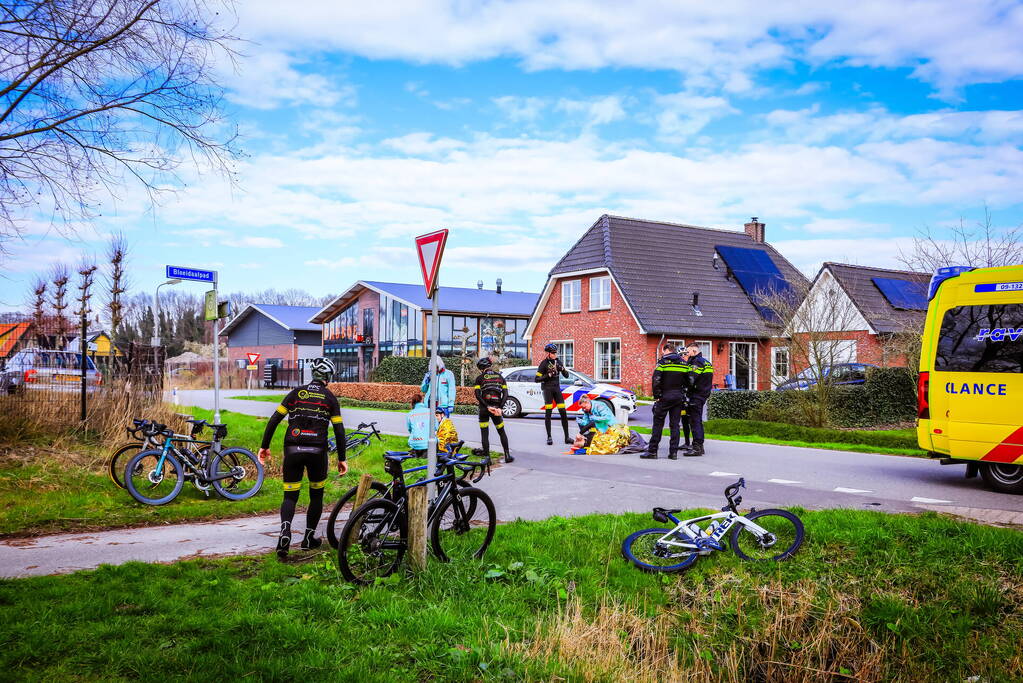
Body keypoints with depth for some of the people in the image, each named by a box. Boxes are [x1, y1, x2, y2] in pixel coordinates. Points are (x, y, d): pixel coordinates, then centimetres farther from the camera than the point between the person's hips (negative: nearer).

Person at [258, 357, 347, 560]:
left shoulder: (296, 393, 8)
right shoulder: (330, 398, 5)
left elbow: (274, 420, 2)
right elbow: (339, 430, 2)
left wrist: (264, 446, 9)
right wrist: (341, 459, 8)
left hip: (292, 450, 1)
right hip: (317, 451, -1)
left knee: (290, 496, 5)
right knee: (316, 495, 18)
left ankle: (285, 531, -20)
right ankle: (309, 538, 22)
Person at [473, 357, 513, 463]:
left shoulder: (480, 378, 2)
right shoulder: (500, 377, 11)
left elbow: (478, 395, -11)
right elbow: (505, 394, 1)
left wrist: (487, 406, -15)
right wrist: (499, 407, -6)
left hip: (484, 409, -2)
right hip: (496, 408, 3)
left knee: (484, 434, 3)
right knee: (502, 432, 16)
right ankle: (507, 455, 14)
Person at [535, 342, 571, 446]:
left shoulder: (558, 361, 9)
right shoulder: (544, 363, -7)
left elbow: (566, 376, 11)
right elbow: (537, 379, -9)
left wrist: (562, 369, -9)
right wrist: (548, 375, -19)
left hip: (557, 388, 5)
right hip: (547, 388, -5)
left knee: (563, 412, 0)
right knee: (548, 413, -4)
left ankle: (567, 437, 5)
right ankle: (549, 437, 2)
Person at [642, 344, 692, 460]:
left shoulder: (662, 362, -6)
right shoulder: (684, 363, 9)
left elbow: (656, 380, -13)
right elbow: (690, 381, 10)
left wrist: (657, 395, -6)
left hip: (665, 397, -4)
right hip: (679, 397, 4)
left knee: (658, 423, 1)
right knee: (675, 424, 8)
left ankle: (652, 451, 0)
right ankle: (674, 452, 6)